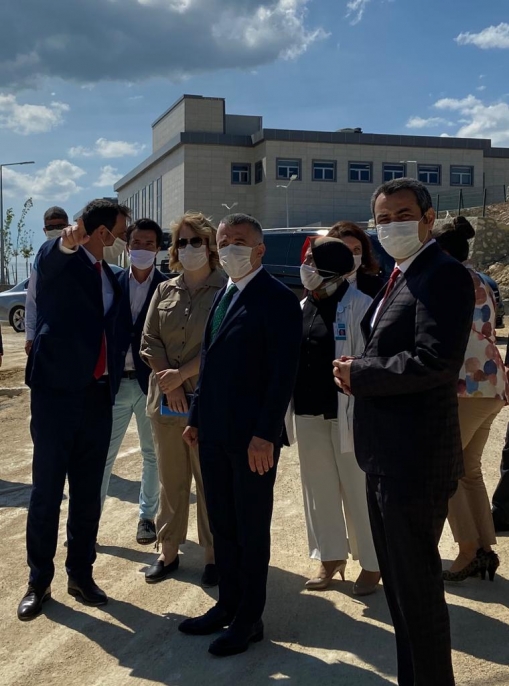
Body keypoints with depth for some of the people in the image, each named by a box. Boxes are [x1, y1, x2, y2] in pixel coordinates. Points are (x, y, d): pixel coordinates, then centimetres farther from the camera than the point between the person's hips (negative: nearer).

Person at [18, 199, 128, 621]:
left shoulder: (110, 275, 15)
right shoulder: (56, 258, -5)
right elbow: (51, 260, -32)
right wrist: (67, 242, -53)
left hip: (98, 395, 6)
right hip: (57, 391, -6)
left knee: (88, 492, 12)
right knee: (47, 491, 3)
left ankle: (81, 573, 25)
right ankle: (39, 580, 17)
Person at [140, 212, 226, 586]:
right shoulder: (164, 291, 12)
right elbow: (150, 341, 6)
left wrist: (182, 374, -14)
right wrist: (168, 381, -7)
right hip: (166, 400, 5)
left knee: (210, 482, 2)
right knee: (170, 480, 12)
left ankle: (214, 555, 13)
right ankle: (168, 552, 22)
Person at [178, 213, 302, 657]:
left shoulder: (277, 299, -11)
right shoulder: (223, 296, 14)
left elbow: (284, 373, -16)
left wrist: (265, 434, -20)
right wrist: (196, 418, 14)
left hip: (253, 437, -7)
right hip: (214, 435, 7)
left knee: (252, 530, 6)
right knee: (222, 526, 16)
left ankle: (249, 620, 20)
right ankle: (228, 605, 31)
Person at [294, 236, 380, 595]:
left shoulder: (358, 305, -12)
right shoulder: (303, 307, 10)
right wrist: (295, 405, 10)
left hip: (347, 413, -7)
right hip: (309, 413, 7)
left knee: (358, 491, 5)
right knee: (319, 488, 15)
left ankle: (372, 564, 21)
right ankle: (331, 557, 30)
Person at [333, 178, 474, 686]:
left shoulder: (443, 274, -15)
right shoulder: (400, 277, 15)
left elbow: (434, 361, -26)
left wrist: (359, 373, -15)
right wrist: (359, 373, -1)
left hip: (415, 458, -10)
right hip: (387, 454, 10)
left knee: (417, 586, 2)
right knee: (397, 581, 20)